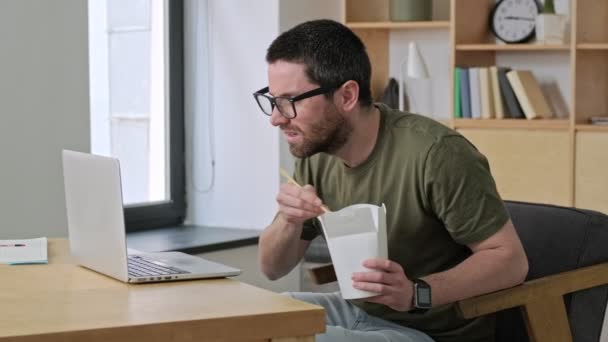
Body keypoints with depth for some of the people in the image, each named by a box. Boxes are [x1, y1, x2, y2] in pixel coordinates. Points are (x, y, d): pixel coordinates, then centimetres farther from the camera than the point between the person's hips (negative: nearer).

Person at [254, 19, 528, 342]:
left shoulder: (434, 153, -26)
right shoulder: (316, 153, -2)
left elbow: (510, 258, -19)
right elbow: (273, 267, 6)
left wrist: (416, 293, -33)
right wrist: (289, 221, -16)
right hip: (359, 311, 7)